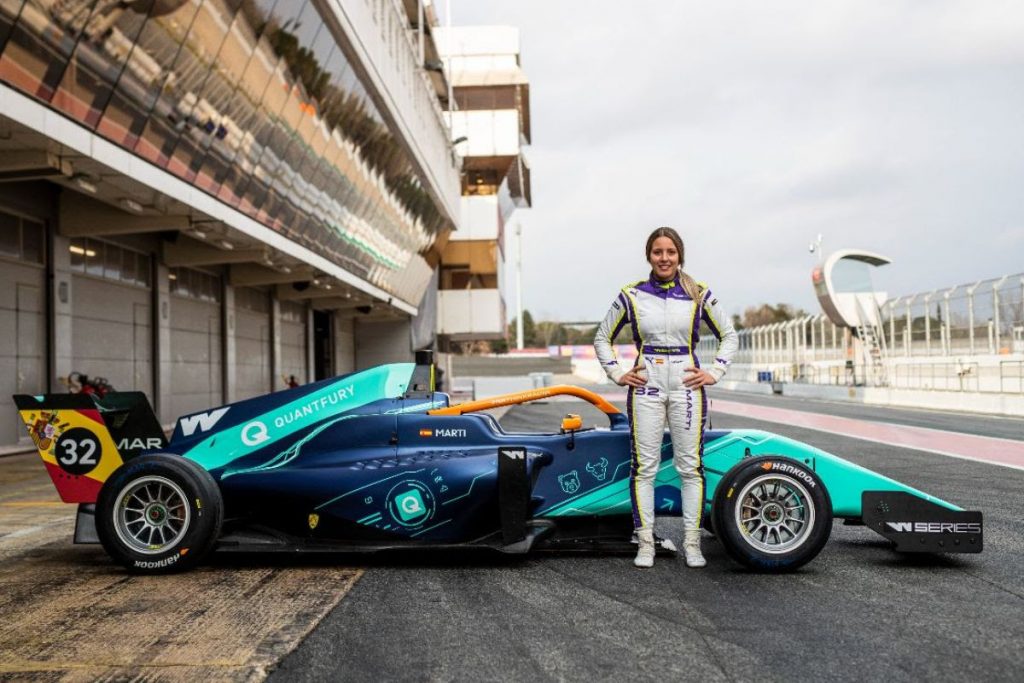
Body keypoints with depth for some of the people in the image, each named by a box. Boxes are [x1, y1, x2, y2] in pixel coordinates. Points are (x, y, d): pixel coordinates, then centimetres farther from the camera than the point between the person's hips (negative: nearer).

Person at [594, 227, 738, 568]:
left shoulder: (699, 294, 3)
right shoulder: (631, 295, 3)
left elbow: (729, 336, 13)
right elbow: (602, 338, 12)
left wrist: (714, 373, 2)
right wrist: (617, 374, 3)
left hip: (687, 386, 0)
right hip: (645, 386, 0)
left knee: (690, 466, 3)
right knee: (644, 466, 1)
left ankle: (692, 544, 13)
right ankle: (645, 544, 9)